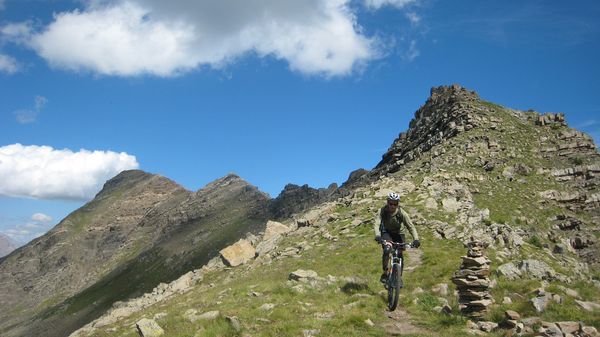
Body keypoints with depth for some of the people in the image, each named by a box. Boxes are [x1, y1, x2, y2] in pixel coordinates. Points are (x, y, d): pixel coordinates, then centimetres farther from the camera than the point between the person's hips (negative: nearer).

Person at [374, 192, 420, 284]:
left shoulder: (402, 213, -25)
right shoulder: (382, 211, -25)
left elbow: (411, 226, -27)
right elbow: (377, 224, -36)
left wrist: (416, 239, -43)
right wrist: (377, 235, -55)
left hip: (399, 233, 1)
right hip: (387, 233, -1)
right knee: (387, 250, -28)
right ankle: (385, 273, -11)